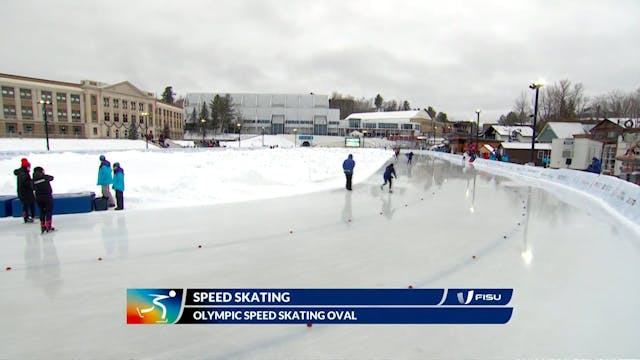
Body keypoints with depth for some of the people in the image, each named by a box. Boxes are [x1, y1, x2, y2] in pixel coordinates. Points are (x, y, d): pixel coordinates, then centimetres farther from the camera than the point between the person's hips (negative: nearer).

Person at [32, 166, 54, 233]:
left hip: (38, 198, 4)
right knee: (49, 211, 4)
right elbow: (51, 178, 15)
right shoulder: (45, 177, -4)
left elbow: (34, 188, 5)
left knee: (42, 211, 14)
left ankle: (42, 227, 16)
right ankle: (48, 226, 2)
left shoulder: (34, 180, 3)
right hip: (47, 196, -4)